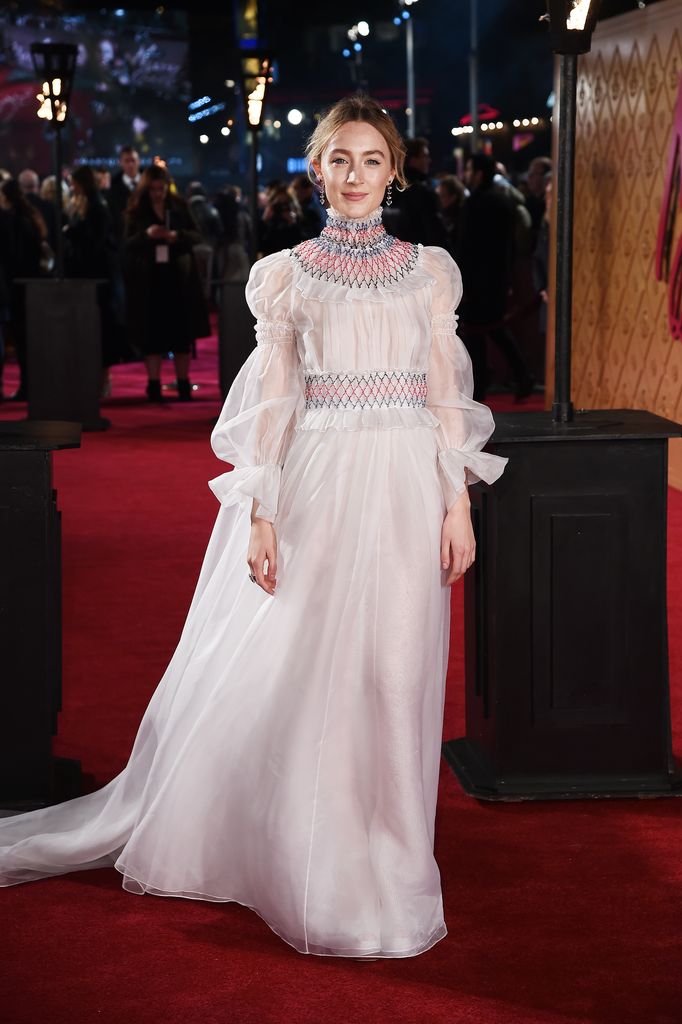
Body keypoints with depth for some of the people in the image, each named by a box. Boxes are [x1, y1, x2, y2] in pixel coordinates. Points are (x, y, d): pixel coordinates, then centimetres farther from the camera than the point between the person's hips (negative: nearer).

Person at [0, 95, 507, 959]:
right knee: (288, 675, -1)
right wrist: (262, 516, -5)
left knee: (392, 676, 4)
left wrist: (458, 505, 0)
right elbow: (272, 403, 2)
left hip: (407, 493, 1)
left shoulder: (429, 272, 8)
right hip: (316, 486, -1)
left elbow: (445, 396, 7)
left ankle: (383, 867, 18)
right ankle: (310, 864, 15)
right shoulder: (286, 275, 5)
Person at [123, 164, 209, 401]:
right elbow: (127, 244, -2)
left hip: (178, 278, 1)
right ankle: (154, 384, 5)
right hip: (148, 279, -1)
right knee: (152, 334, -1)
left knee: (182, 333, 4)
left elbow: (196, 236, 3)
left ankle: (183, 384, 12)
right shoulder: (136, 211, 2)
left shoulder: (179, 206, 6)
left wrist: (177, 236, -16)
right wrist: (146, 235, -19)